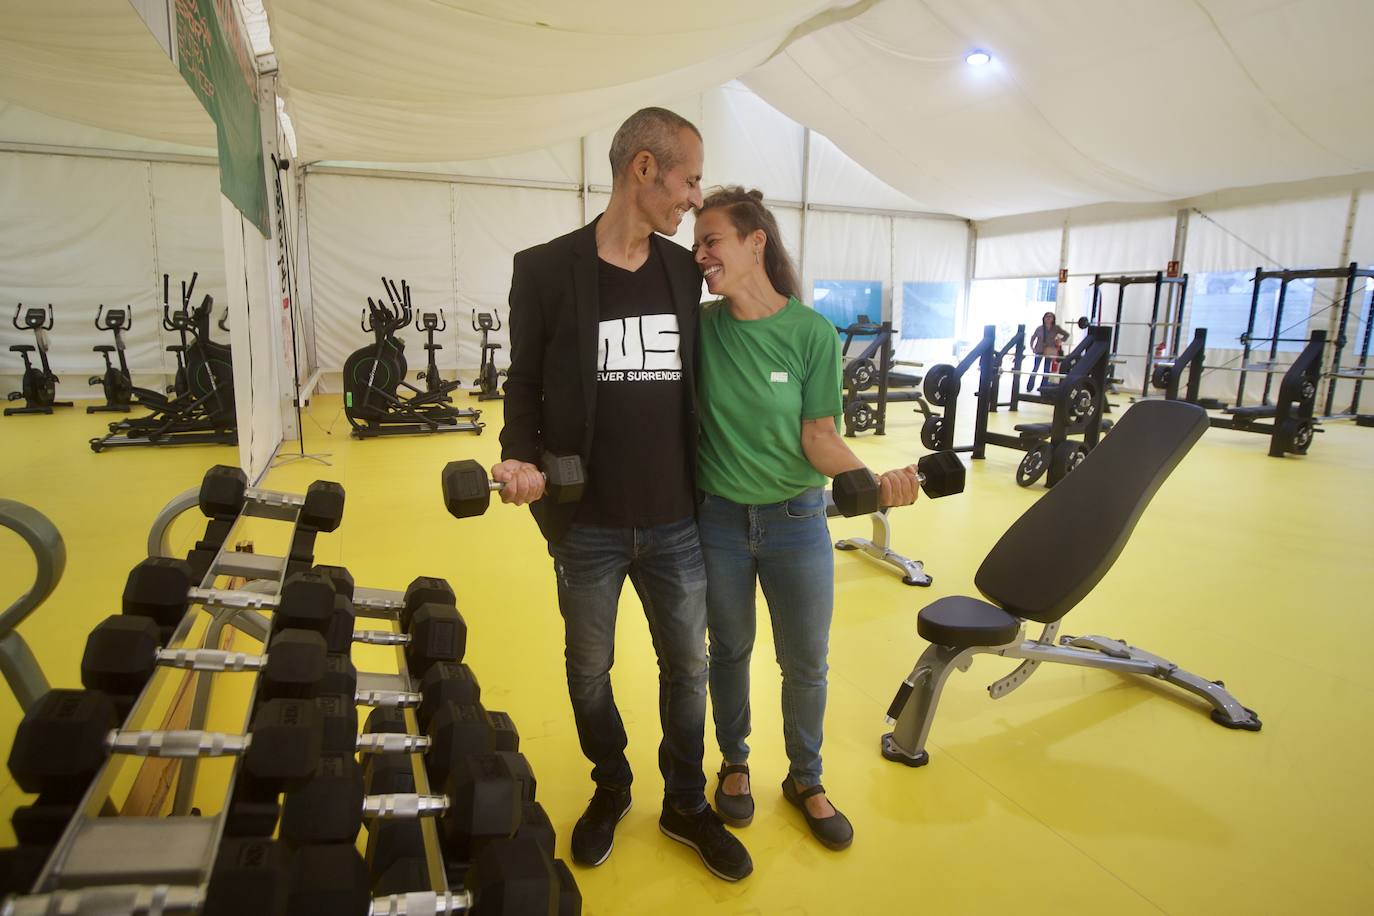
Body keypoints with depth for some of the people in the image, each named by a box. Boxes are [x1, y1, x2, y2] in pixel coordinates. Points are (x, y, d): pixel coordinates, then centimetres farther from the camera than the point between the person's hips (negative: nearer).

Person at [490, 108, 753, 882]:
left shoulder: (685, 272, 4)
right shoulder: (547, 270, -6)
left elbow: (692, 383, 11)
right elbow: (526, 383, 0)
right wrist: (522, 459, -17)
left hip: (676, 524, 3)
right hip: (587, 527, -2)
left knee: (688, 666, 14)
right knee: (590, 671, 15)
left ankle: (686, 804, 37)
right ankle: (611, 788, 42)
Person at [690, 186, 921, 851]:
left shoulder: (811, 332, -11)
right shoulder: (700, 326, -6)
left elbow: (819, 435, -10)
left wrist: (870, 478, -29)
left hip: (796, 522, -1)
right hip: (719, 519, 1)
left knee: (806, 663, 12)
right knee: (730, 651, 18)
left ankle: (805, 781, 37)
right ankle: (735, 765, 42)